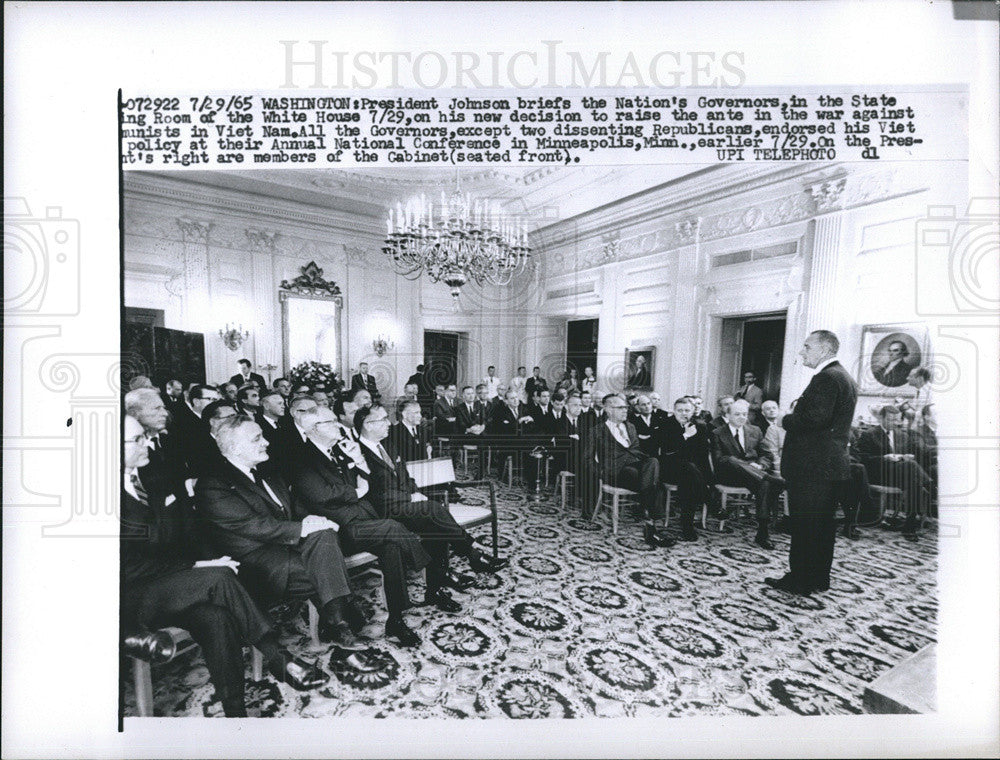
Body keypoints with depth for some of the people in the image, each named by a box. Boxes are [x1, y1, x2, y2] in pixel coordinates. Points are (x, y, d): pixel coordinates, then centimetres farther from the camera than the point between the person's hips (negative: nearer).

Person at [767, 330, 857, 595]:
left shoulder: (826, 377, -16)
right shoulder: (843, 377, 17)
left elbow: (815, 418, -26)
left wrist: (786, 420, -11)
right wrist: (793, 418, 13)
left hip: (812, 466, -10)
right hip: (830, 464, 10)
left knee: (804, 524, -2)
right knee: (824, 523, 15)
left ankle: (799, 580, 7)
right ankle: (819, 578, 25)